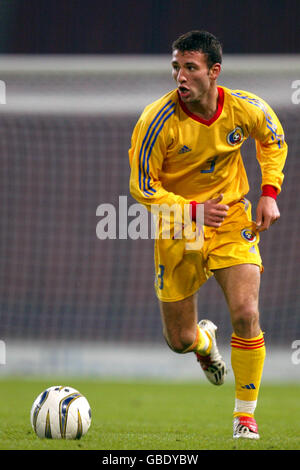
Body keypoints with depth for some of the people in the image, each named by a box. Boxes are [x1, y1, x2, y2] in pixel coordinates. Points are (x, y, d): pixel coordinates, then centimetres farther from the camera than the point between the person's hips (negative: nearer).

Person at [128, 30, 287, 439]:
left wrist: (269, 195, -4)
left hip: (233, 221, 1)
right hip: (178, 231, -1)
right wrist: (194, 210, -25)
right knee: (180, 341, 4)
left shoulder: (247, 109, -14)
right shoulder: (157, 121, -22)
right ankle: (206, 340, 46)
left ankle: (245, 414, 2)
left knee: (246, 315, -18)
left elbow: (274, 143, 9)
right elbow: (143, 187, -13)